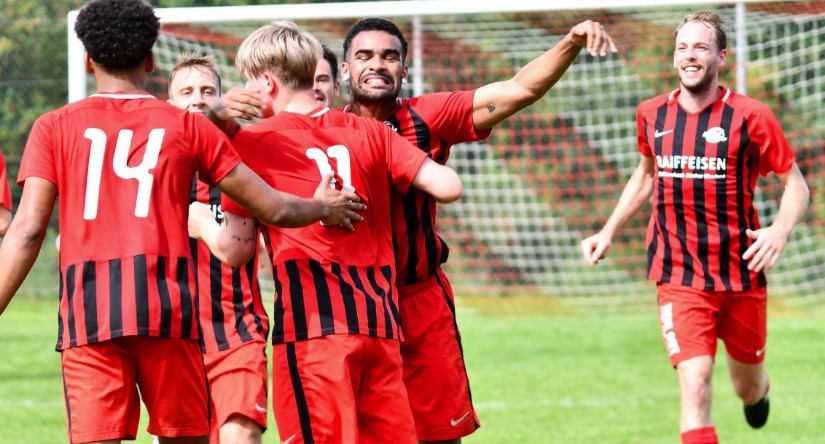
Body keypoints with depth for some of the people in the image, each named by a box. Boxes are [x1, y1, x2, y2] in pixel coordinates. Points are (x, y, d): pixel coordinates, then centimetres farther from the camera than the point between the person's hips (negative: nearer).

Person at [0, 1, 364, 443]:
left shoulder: (53, 128, 9)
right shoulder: (189, 127, 12)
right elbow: (272, 208, 14)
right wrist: (322, 208, 35)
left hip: (86, 310, -1)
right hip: (167, 307, 1)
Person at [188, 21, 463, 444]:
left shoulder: (253, 142, 1)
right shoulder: (370, 133, 12)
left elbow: (234, 250, 1)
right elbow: (448, 187, 4)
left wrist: (200, 222, 22)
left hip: (311, 324, -5)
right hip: (380, 320, 5)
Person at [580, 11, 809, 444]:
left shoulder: (750, 116, -9)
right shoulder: (652, 115, 2)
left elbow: (795, 184, -4)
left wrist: (781, 229, -24)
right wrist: (608, 232, 15)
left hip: (741, 275, 0)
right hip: (679, 278, 1)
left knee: (747, 387, 19)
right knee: (695, 385, -18)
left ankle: (758, 390, 58)